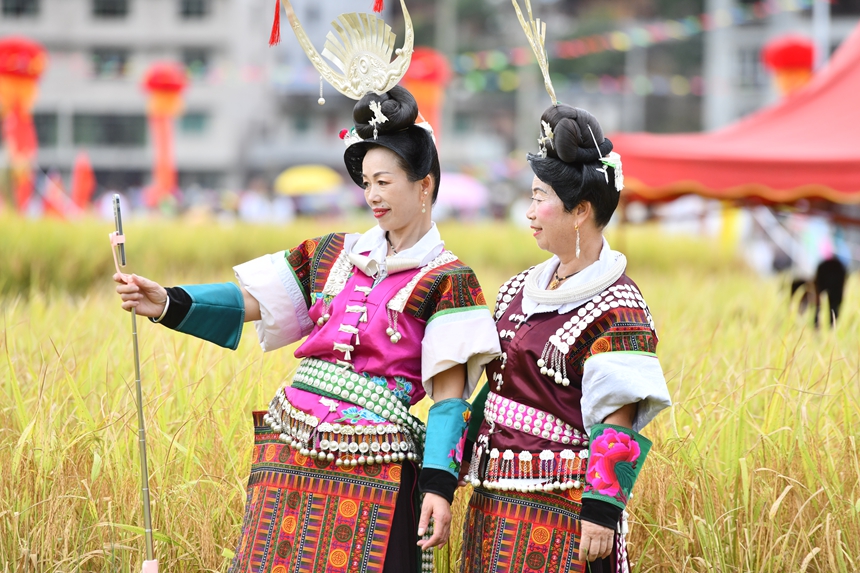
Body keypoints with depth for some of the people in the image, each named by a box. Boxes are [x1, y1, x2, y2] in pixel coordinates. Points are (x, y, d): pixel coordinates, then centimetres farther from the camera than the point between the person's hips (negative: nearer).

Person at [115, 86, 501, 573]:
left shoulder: (447, 281, -1)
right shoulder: (335, 255, 15)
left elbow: (450, 396, -7)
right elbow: (245, 302, 10)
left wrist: (441, 486, -17)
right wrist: (168, 304, -6)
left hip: (368, 472, -5)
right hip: (290, 453, 5)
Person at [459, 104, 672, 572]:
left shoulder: (616, 310, -12)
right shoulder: (521, 289, 12)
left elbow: (617, 420, -16)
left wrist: (602, 511, -21)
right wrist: (449, 475, 18)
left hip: (561, 506, -8)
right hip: (496, 499, 8)